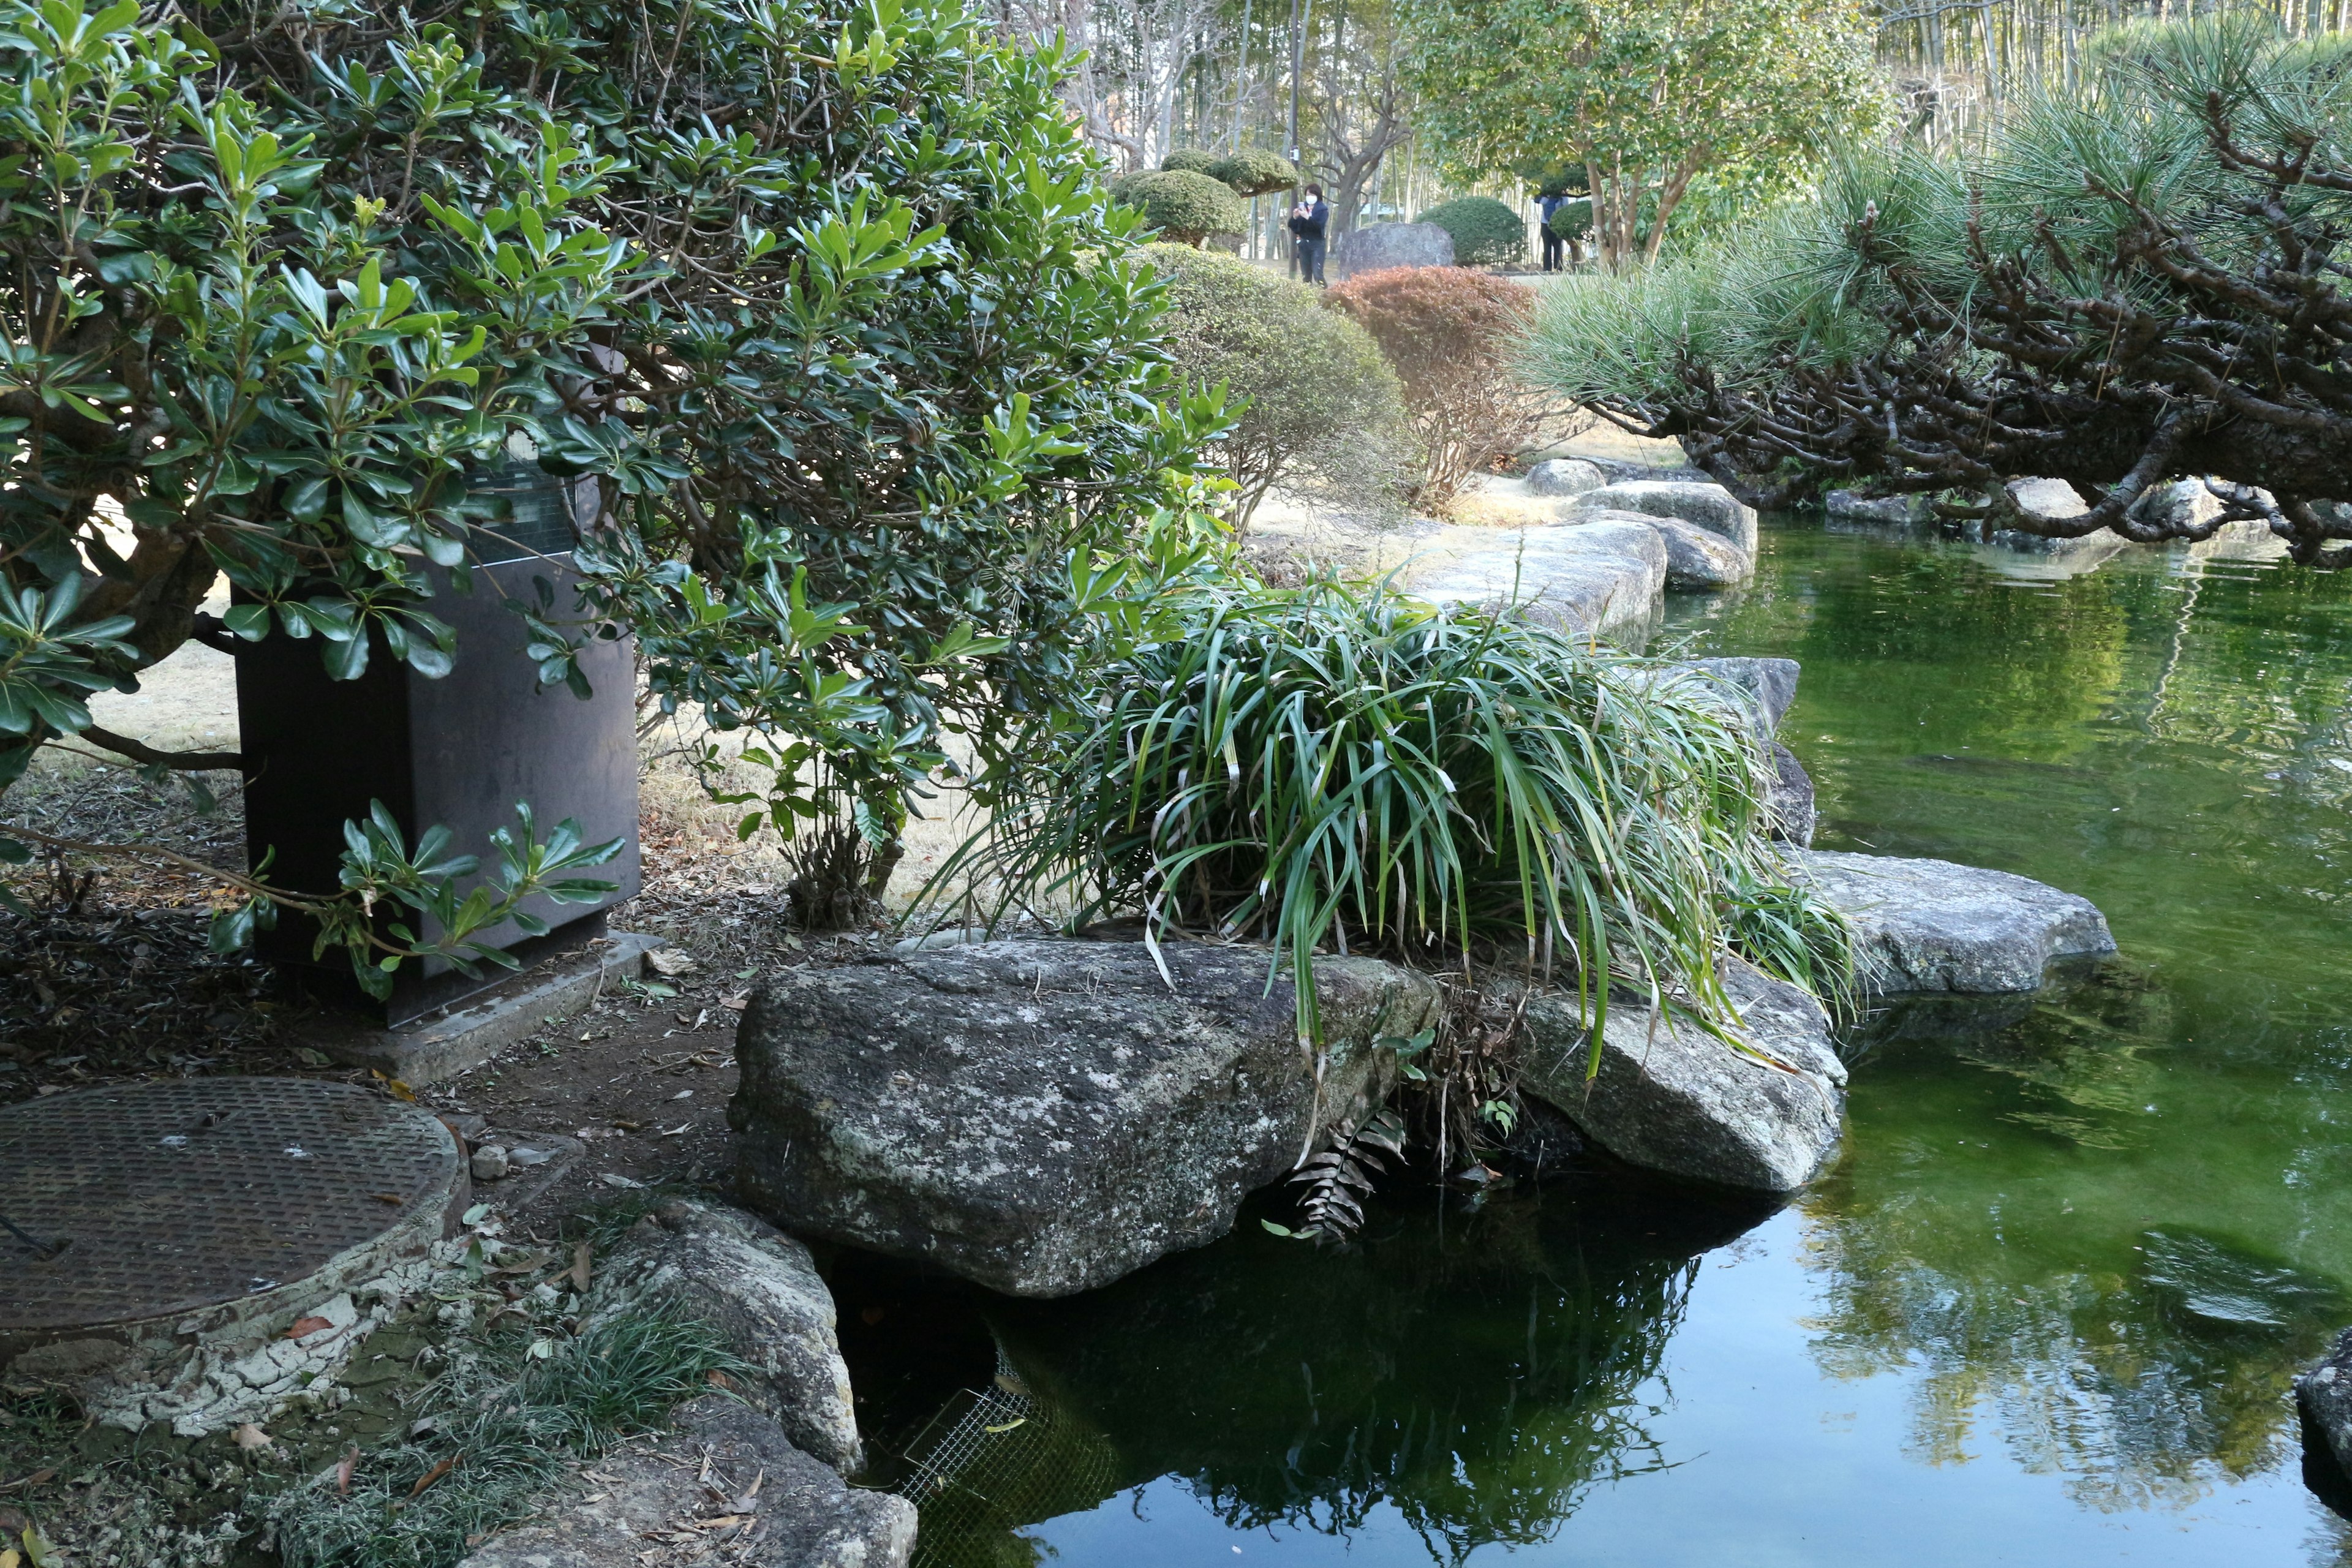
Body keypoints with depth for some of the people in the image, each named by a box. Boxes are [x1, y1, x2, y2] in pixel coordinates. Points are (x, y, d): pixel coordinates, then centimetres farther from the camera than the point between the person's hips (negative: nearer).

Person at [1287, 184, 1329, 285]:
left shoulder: (1323, 209, -1)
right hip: (1303, 244, 4)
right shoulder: (1302, 207, 10)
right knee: (1306, 276, 4)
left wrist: (1308, 217, -26)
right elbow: (1293, 227, 8)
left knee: (1317, 274, -15)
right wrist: (1295, 217, -11)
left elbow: (1320, 225, -17)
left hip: (1317, 244, -4)